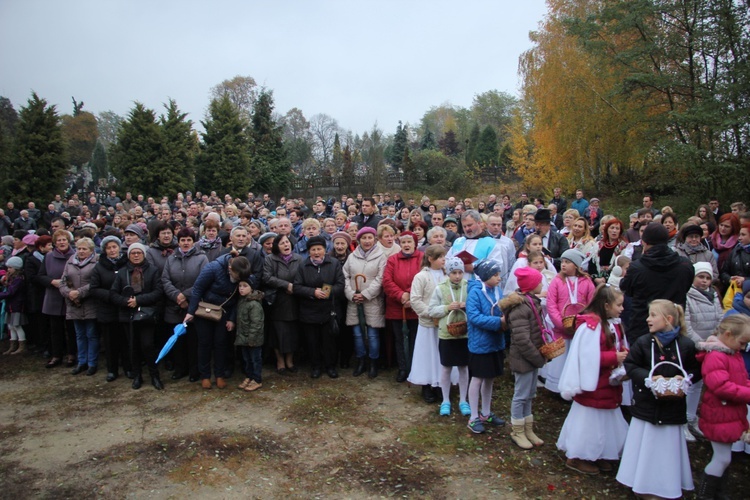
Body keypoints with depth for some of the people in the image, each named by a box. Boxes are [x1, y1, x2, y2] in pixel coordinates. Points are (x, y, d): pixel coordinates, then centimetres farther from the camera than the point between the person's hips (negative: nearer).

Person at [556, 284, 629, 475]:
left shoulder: (613, 324, 5)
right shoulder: (590, 326, -23)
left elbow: (619, 346, 17)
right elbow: (587, 356, -25)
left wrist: (623, 354, -4)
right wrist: (614, 357, -23)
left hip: (609, 384, 9)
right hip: (593, 385, -9)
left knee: (607, 421, 19)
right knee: (590, 420, 5)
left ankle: (598, 455, 36)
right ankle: (577, 457, 21)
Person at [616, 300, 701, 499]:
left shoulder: (686, 345, -7)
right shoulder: (642, 342, -8)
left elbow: (696, 371, 4)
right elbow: (630, 366, -5)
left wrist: (685, 378, -16)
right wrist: (648, 378, -19)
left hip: (672, 407, 0)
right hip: (646, 406, 0)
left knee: (668, 446, 11)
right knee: (646, 446, 11)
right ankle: (643, 482, 27)